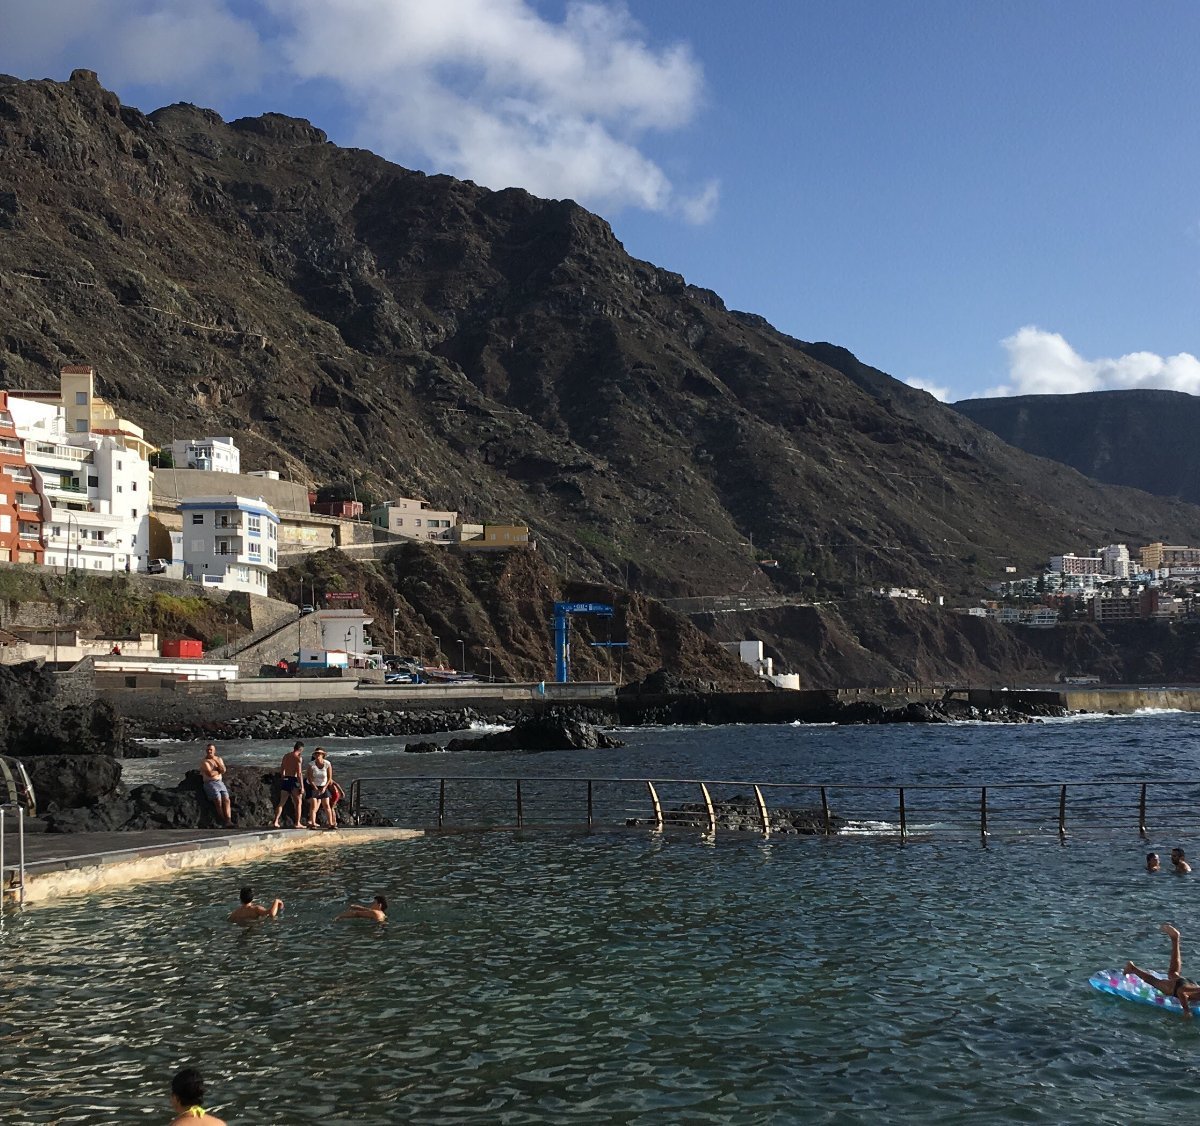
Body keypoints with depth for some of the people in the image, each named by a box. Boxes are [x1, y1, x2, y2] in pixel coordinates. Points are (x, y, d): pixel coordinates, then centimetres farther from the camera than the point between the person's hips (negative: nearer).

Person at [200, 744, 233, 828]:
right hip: (210, 783, -4)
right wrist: (219, 771, 4)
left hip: (220, 782, 4)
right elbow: (210, 774, -11)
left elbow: (223, 770, 0)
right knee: (218, 800, -26)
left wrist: (216, 760, -7)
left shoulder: (219, 759, 17)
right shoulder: (204, 761, 2)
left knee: (226, 799, -21)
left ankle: (228, 821, -35)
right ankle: (224, 821, -28)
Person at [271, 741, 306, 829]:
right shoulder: (298, 758, -9)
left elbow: (281, 770, 17)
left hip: (285, 780, 6)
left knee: (282, 802, 9)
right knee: (298, 803, 6)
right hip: (294, 780, -6)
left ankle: (275, 822, 1)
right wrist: (302, 787, -15)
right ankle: (298, 823, 5)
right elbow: (299, 773, -15)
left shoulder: (286, 756, 12)